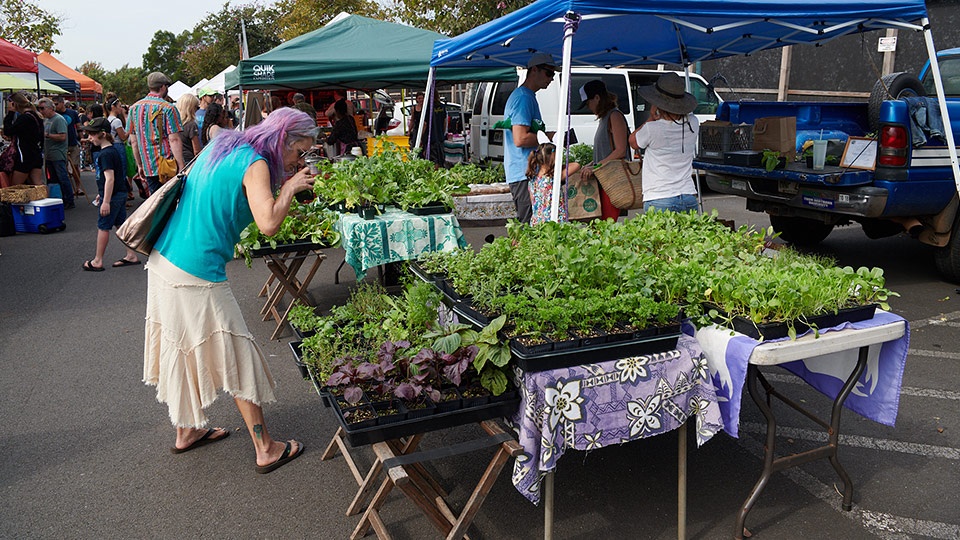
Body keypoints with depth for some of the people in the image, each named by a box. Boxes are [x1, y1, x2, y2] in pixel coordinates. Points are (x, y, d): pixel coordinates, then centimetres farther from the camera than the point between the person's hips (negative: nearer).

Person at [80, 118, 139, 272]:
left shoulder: (105, 154, -18)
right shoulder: (113, 150, 12)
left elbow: (109, 178, -23)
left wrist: (106, 201, -24)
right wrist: (102, 193, 29)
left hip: (112, 196, -9)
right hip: (121, 193, 9)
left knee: (103, 226, 0)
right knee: (122, 224, 12)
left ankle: (97, 261, 8)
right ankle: (132, 255, 15)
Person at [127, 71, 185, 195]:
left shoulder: (134, 108, 10)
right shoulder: (167, 108, -9)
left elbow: (134, 141, 13)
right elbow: (174, 140, -15)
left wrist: (139, 165, 19)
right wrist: (181, 167, -14)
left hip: (148, 167, 6)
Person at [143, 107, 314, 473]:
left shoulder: (222, 146, 11)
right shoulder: (255, 164, -15)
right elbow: (268, 223, -27)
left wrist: (282, 179, 13)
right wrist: (290, 186, -12)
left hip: (164, 261, 9)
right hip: (197, 275, -9)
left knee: (185, 352, 21)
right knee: (237, 358, 1)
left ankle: (187, 431, 37)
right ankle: (266, 450, 11)